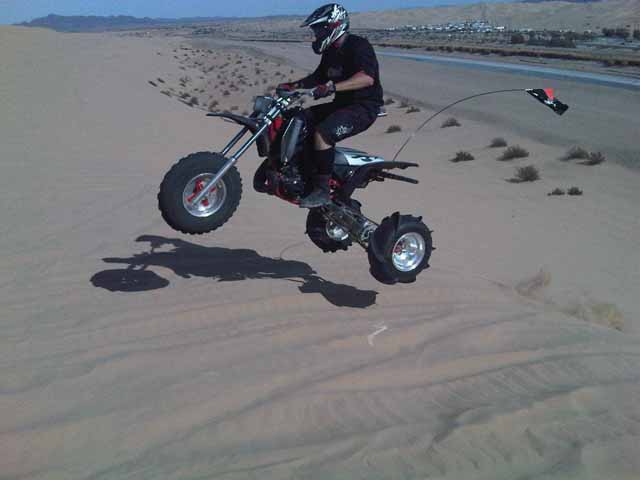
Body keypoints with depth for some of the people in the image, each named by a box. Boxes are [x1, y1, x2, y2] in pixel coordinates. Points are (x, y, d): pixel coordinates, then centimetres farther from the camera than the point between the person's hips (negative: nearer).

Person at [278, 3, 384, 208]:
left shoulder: (358, 45, -15)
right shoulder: (331, 52, 14)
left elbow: (367, 78, -32)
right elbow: (318, 76, 27)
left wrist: (333, 87, -41)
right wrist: (294, 85, 10)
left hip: (363, 107, -10)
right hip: (342, 104, 10)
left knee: (322, 133, -31)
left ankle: (322, 191, -25)